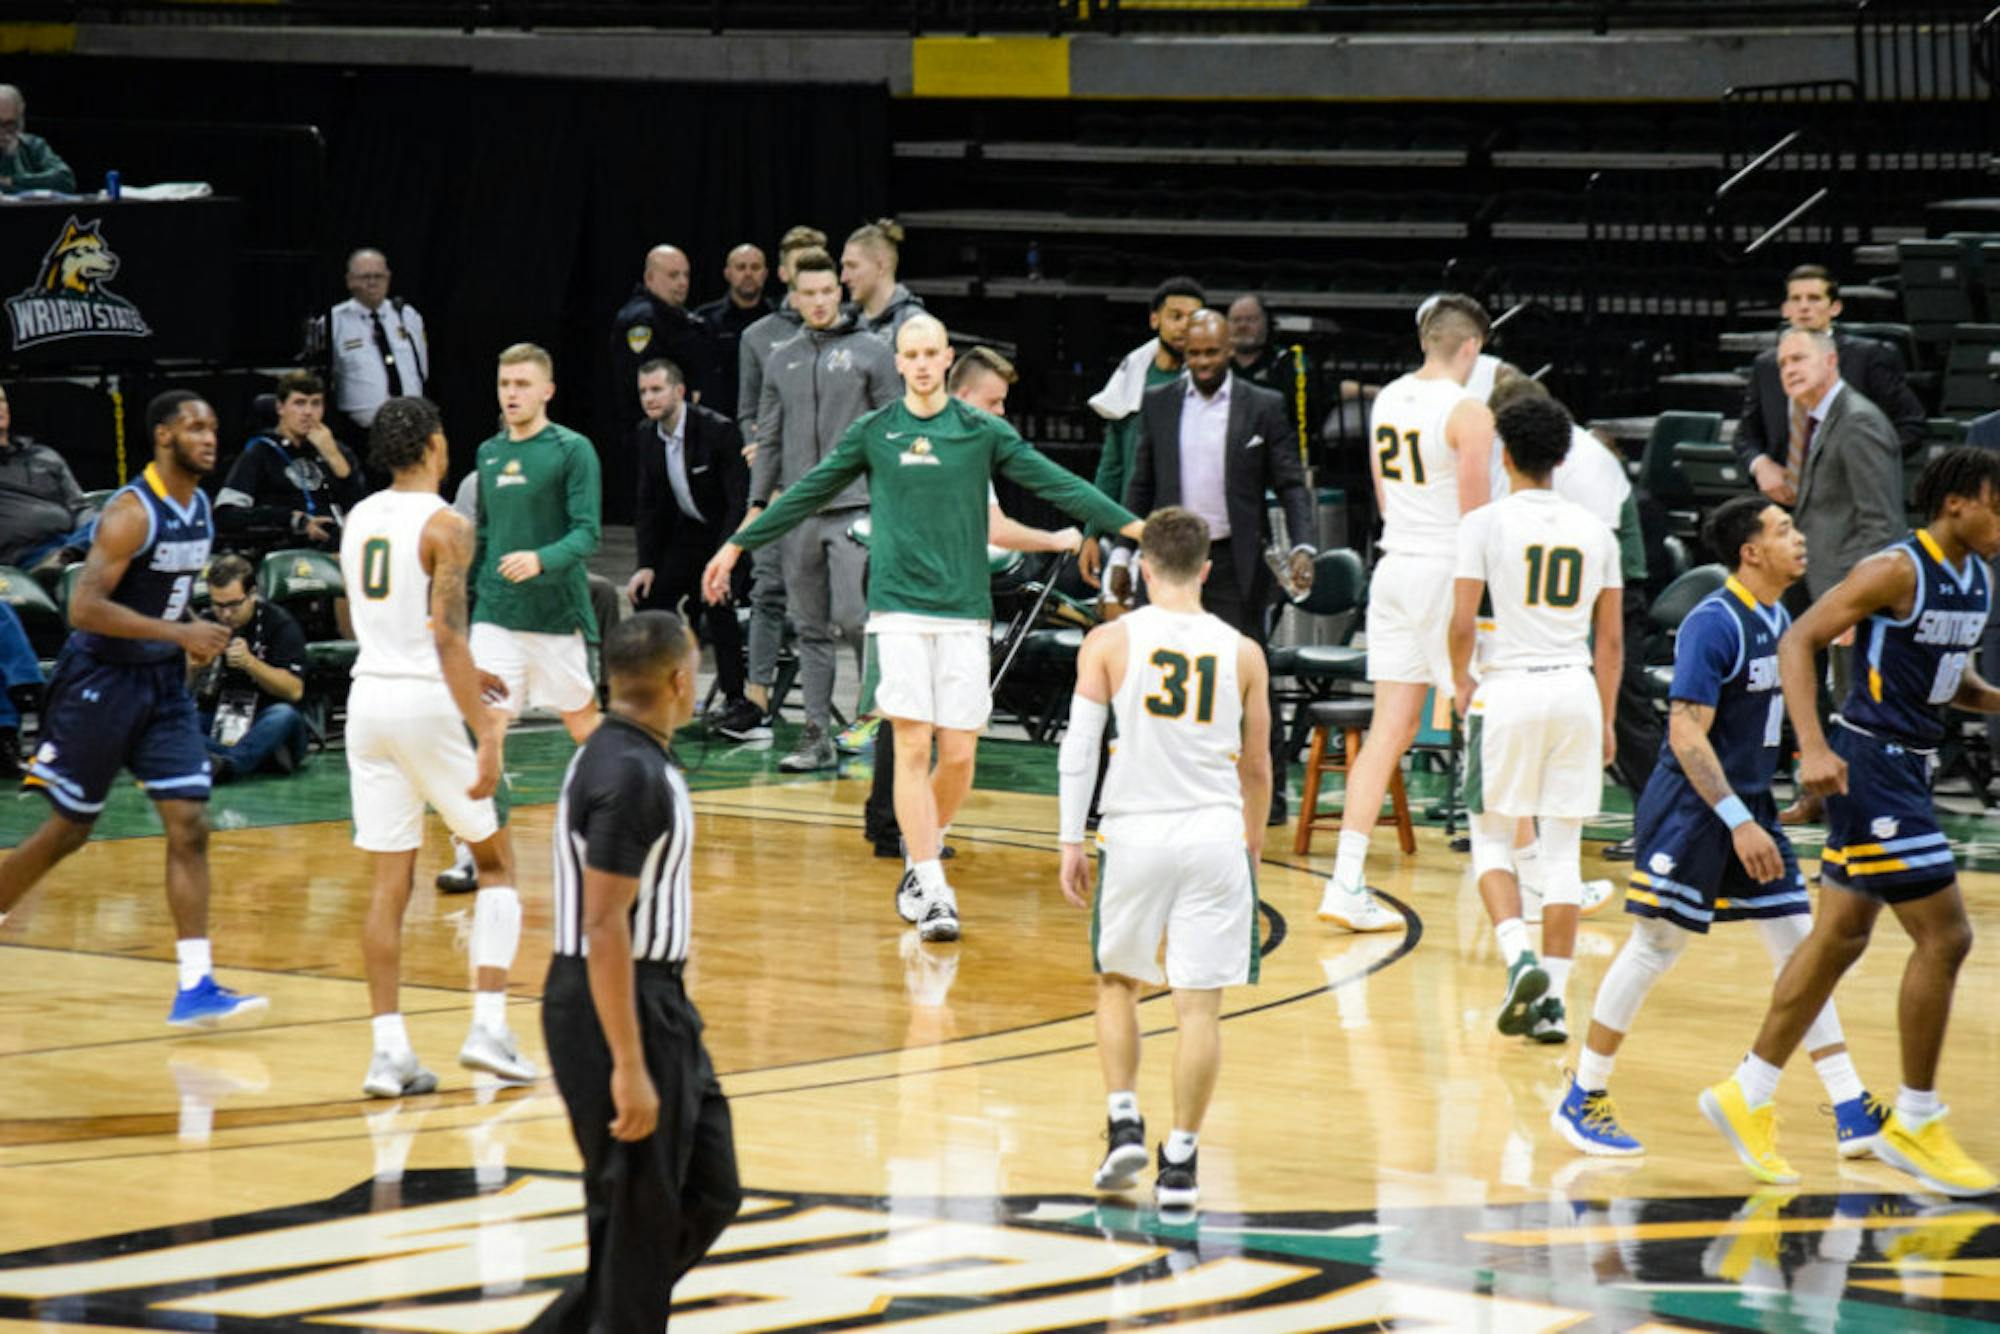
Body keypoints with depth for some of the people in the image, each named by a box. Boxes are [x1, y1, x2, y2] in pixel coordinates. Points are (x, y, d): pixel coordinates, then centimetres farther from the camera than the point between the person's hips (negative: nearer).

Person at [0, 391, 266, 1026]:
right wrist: (177, 632, -29)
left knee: (189, 826, -5)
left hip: (163, 684, 7)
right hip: (101, 680, -7)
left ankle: (195, 987, -9)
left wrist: (190, 640, 12)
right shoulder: (132, 512, -19)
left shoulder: (200, 506, 6)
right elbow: (84, 608, -27)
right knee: (69, 830, 4)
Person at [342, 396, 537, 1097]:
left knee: (389, 882, 7)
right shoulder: (443, 526, -12)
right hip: (427, 701, -6)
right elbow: (448, 637, -19)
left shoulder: (359, 519, 10)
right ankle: (488, 1026, -1)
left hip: (369, 698, 6)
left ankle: (389, 1050, 1)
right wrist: (485, 736, -21)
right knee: (496, 860, 10)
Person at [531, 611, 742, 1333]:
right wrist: (628, 1068, -25)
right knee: (636, 1220, -2)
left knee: (710, 1194, 14)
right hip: (618, 1010, -10)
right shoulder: (629, 774, -20)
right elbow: (603, 928, -24)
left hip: (658, 1003, 10)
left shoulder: (628, 758, 12)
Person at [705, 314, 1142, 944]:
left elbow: (1057, 484, 4)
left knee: (959, 754, -1)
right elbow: (806, 496, 15)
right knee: (913, 747, -9)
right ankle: (931, 891, -8)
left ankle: (918, 862, 24)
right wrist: (737, 545, 18)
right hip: (900, 607, -1)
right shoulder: (873, 432, 6)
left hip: (964, 609, 1)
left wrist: (1138, 529, -2)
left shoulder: (983, 431, 5)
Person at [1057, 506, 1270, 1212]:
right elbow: (1256, 767, 12)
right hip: (1215, 837, 0)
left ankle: (1124, 1126, 9)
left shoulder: (1109, 642, 0)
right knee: (1199, 1006, 3)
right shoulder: (1242, 652, 5)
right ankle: (1179, 1161, 3)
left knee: (1118, 981, 20)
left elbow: (1079, 749, -3)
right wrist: (1253, 843, 27)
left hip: (1133, 835, 0)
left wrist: (1070, 842, 3)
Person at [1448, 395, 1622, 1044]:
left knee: (1491, 838, 9)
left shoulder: (1486, 522, -4)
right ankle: (1553, 999, 5)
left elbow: (1462, 624, -8)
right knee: (1563, 849, 7)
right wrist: (1606, 720, 18)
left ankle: (1520, 959, -13)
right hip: (1576, 692, 3)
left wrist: (1462, 683, 11)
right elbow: (1611, 638, 9)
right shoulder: (1594, 530, 8)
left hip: (1510, 688, -3)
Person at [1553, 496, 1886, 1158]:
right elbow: (1687, 735, -23)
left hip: (1748, 805, 8)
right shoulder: (1714, 624, -18)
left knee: (1801, 949, 5)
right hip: (1691, 806, -8)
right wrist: (1739, 822, -28)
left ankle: (1853, 1115, 5)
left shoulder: (1780, 620, 9)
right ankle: (1581, 1099, 10)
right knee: (1654, 946, -2)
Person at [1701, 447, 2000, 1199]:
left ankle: (1748, 1097, 22)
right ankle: (1914, 1126, 0)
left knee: (1841, 937, 13)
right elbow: (1798, 641, -18)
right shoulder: (1898, 571, -17)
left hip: (1907, 769, 9)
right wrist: (1814, 748, -27)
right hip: (1870, 763, -9)